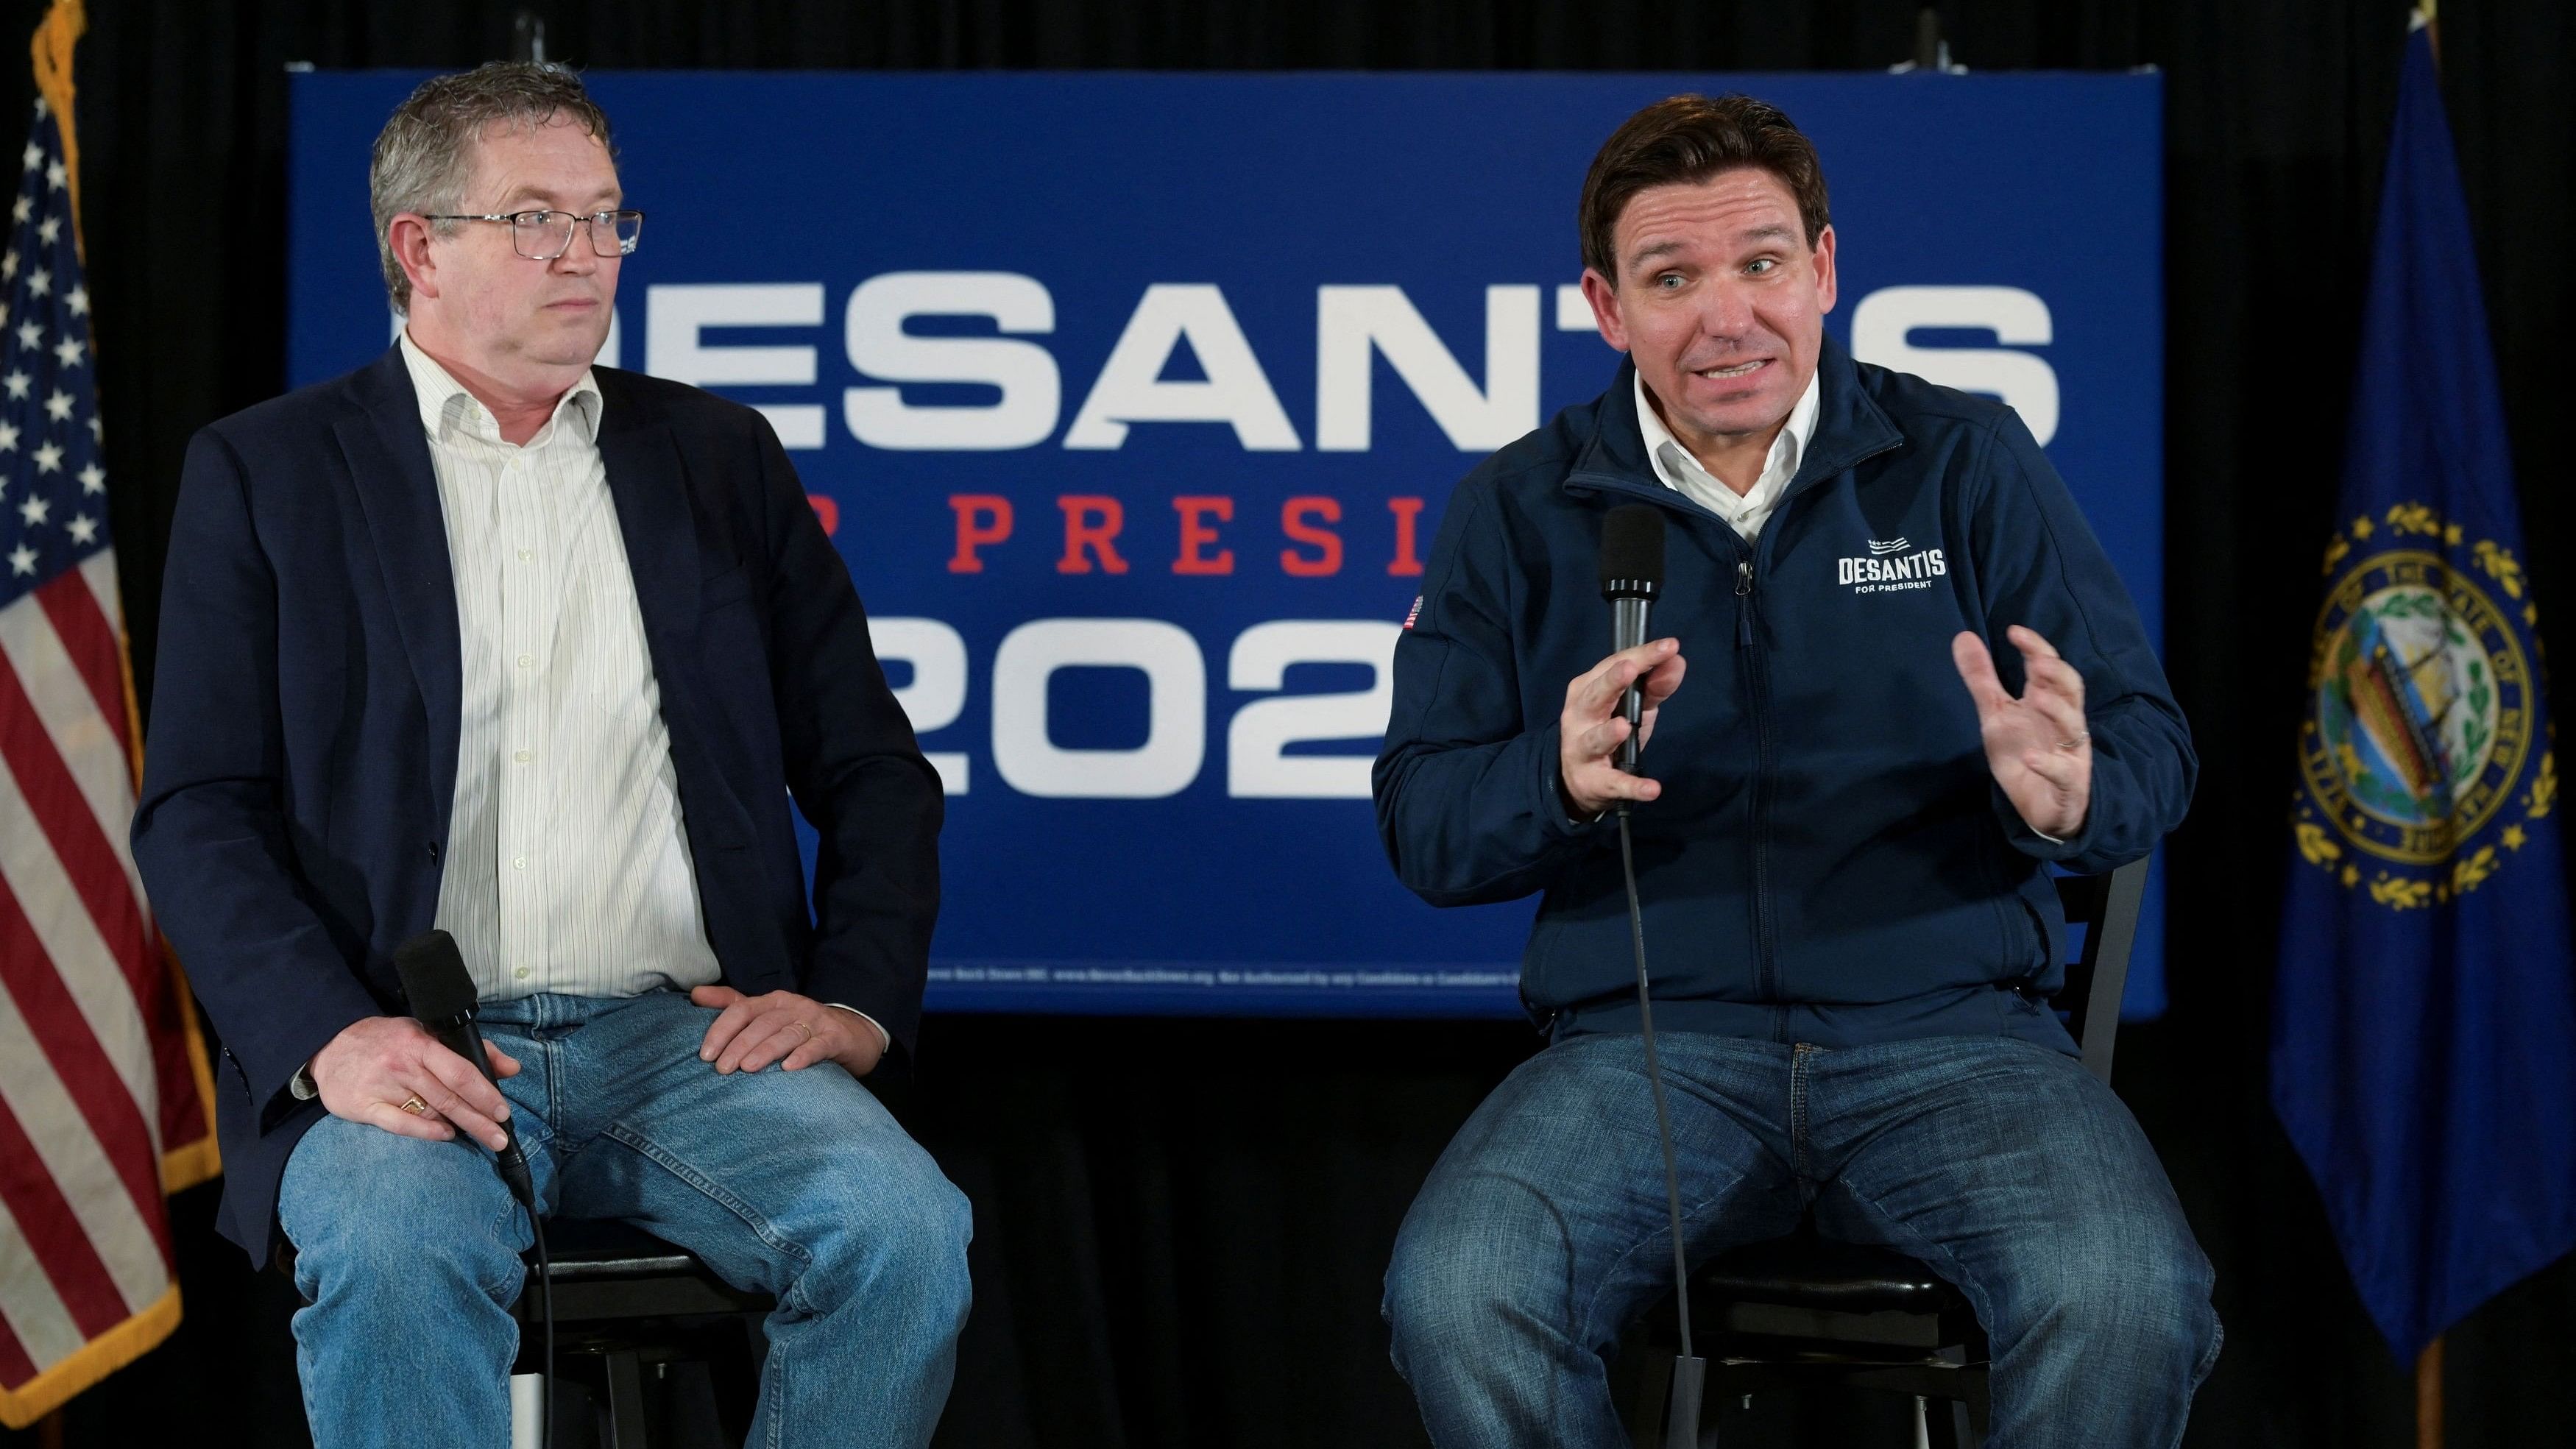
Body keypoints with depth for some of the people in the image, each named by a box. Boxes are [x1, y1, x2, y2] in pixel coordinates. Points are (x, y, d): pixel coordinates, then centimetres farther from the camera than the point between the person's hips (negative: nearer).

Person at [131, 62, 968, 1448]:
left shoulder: (719, 456, 18)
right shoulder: (266, 473, 9)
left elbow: (872, 770, 18)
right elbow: (199, 811, 2)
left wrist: (858, 999, 0)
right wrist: (331, 1037, -15)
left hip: (689, 1031, 2)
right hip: (405, 1054, -2)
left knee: (904, 1230, -27)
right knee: (395, 1253, -35)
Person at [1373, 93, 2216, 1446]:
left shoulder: (1970, 462, 8)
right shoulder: (1520, 509, 10)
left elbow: (2149, 750, 5)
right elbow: (1421, 824, 6)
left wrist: (2070, 794, -20)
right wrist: (1558, 778, -17)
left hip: (1946, 1029, 0)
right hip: (1648, 1042, 1)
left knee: (2129, 1297, -31)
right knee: (1455, 1294, -29)